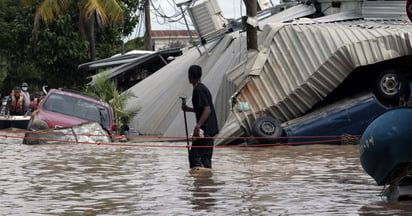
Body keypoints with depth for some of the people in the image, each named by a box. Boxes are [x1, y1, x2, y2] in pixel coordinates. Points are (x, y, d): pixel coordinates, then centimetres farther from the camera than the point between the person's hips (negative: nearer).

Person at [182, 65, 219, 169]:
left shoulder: (198, 90, -14)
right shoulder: (202, 88, 16)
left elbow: (207, 110, -23)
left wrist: (198, 126, -29)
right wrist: (188, 109, 20)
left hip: (205, 129, -10)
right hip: (209, 129, 10)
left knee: (194, 155, -10)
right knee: (206, 156, 13)